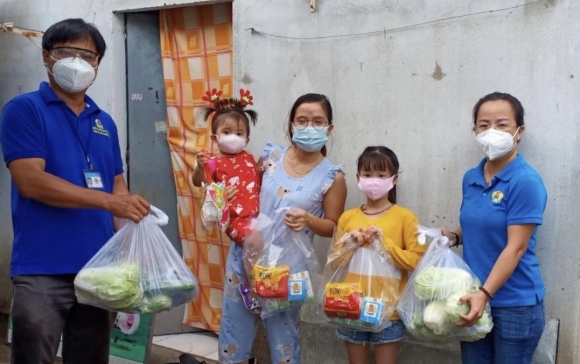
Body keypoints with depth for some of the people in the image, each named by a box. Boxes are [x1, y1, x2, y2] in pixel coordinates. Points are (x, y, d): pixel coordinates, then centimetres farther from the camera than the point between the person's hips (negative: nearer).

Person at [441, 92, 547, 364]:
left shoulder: (526, 181, -15)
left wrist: (485, 294, -24)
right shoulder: (471, 178, 6)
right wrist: (454, 236, -1)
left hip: (515, 305, -6)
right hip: (475, 296, 6)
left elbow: (515, 247, -18)